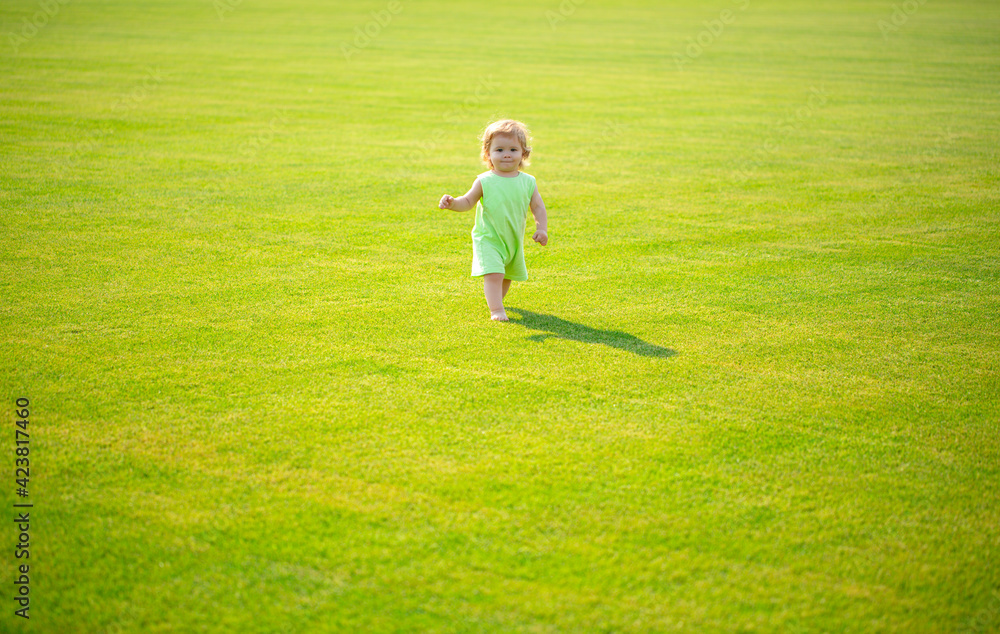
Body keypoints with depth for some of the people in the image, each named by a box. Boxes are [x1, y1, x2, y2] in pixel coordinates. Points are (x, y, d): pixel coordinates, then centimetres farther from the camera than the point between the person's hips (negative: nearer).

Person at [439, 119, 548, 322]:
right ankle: (496, 310, -20)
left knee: (507, 276, 22)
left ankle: (496, 298, 47)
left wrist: (542, 229, -12)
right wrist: (452, 203, -23)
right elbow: (468, 202, -4)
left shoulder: (528, 182, -3)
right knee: (493, 274, -21)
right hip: (488, 239, -4)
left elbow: (538, 207, 1)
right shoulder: (484, 181, -10)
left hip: (514, 241, 4)